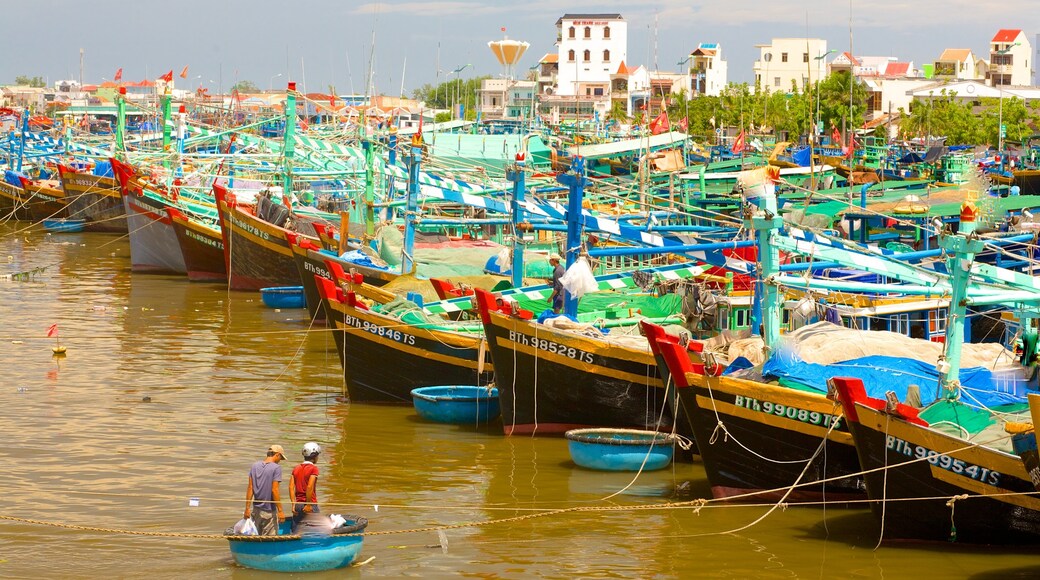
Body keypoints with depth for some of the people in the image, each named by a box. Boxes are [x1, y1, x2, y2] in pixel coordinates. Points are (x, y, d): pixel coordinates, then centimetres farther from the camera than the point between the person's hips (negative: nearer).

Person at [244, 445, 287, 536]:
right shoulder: (276, 468, -12)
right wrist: (280, 511, -14)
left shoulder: (255, 466, 6)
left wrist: (247, 508, 7)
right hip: (269, 511, -6)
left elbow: (250, 488, 4)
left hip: (256, 509, 6)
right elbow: (274, 490, -17)